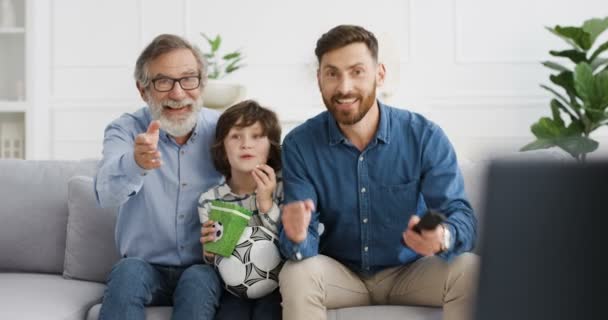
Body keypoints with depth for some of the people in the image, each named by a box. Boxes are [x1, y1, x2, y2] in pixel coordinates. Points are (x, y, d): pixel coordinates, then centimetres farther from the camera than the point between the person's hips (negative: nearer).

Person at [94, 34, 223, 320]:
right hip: (146, 267, 0)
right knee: (128, 270, -31)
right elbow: (107, 194, -25)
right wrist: (135, 164, -48)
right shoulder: (125, 130, -7)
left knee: (198, 280, -31)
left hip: (206, 268, 0)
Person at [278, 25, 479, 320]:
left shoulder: (425, 136, -13)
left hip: (409, 271, 0)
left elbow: (461, 215, -19)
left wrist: (442, 238, -44)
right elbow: (305, 242, -16)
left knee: (469, 270, -28)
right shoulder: (299, 144, -12)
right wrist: (297, 237, -42)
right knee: (296, 273, -31)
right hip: (339, 273, 0)